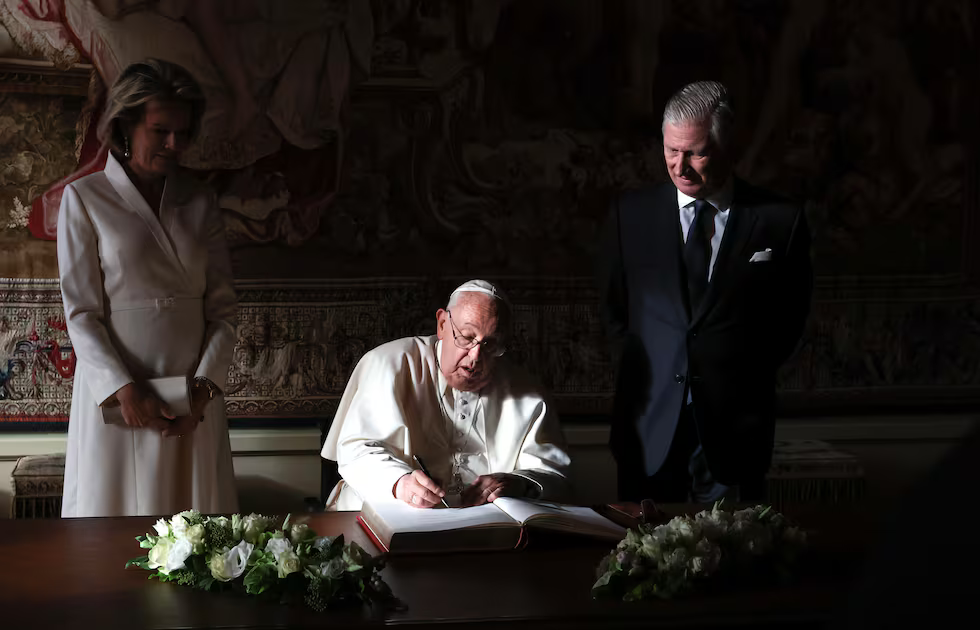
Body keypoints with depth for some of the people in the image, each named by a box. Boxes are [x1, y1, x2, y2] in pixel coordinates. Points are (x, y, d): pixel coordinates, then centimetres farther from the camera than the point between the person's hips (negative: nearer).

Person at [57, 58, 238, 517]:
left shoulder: (199, 203, 10)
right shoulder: (85, 199, 0)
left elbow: (222, 307, 6)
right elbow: (81, 312, -5)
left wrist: (205, 386, -8)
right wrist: (124, 391, -16)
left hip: (194, 396, 3)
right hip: (117, 392, -3)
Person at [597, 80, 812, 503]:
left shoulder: (780, 221, -3)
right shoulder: (631, 213, 2)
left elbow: (790, 318, 7)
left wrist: (740, 380, 4)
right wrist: (640, 372, 6)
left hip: (735, 426, -1)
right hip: (649, 425, 2)